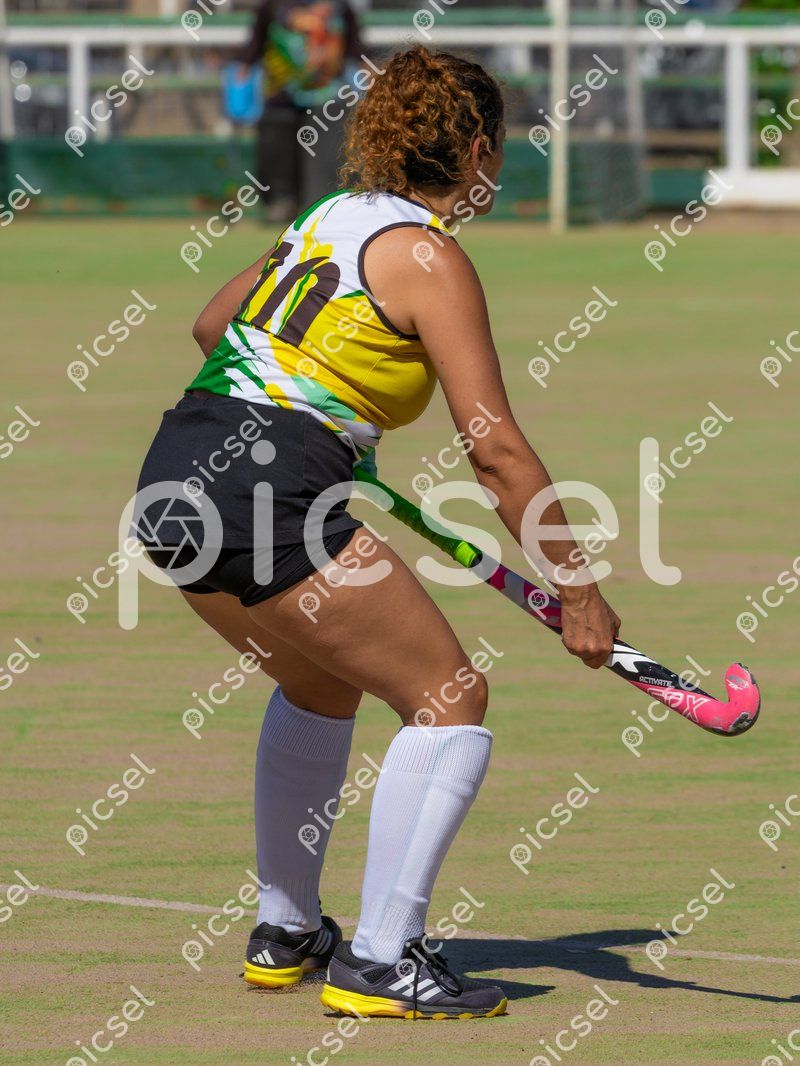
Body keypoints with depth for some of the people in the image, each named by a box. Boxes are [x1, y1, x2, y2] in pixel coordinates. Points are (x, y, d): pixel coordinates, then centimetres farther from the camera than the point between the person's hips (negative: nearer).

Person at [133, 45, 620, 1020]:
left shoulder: (328, 219, 18)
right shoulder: (427, 258, -5)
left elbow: (212, 325, 35)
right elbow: (497, 452, -9)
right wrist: (578, 595, -4)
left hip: (173, 469, 9)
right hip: (265, 498, -9)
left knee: (322, 678, 30)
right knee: (449, 698, -1)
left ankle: (283, 934, 36)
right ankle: (380, 964, -6)